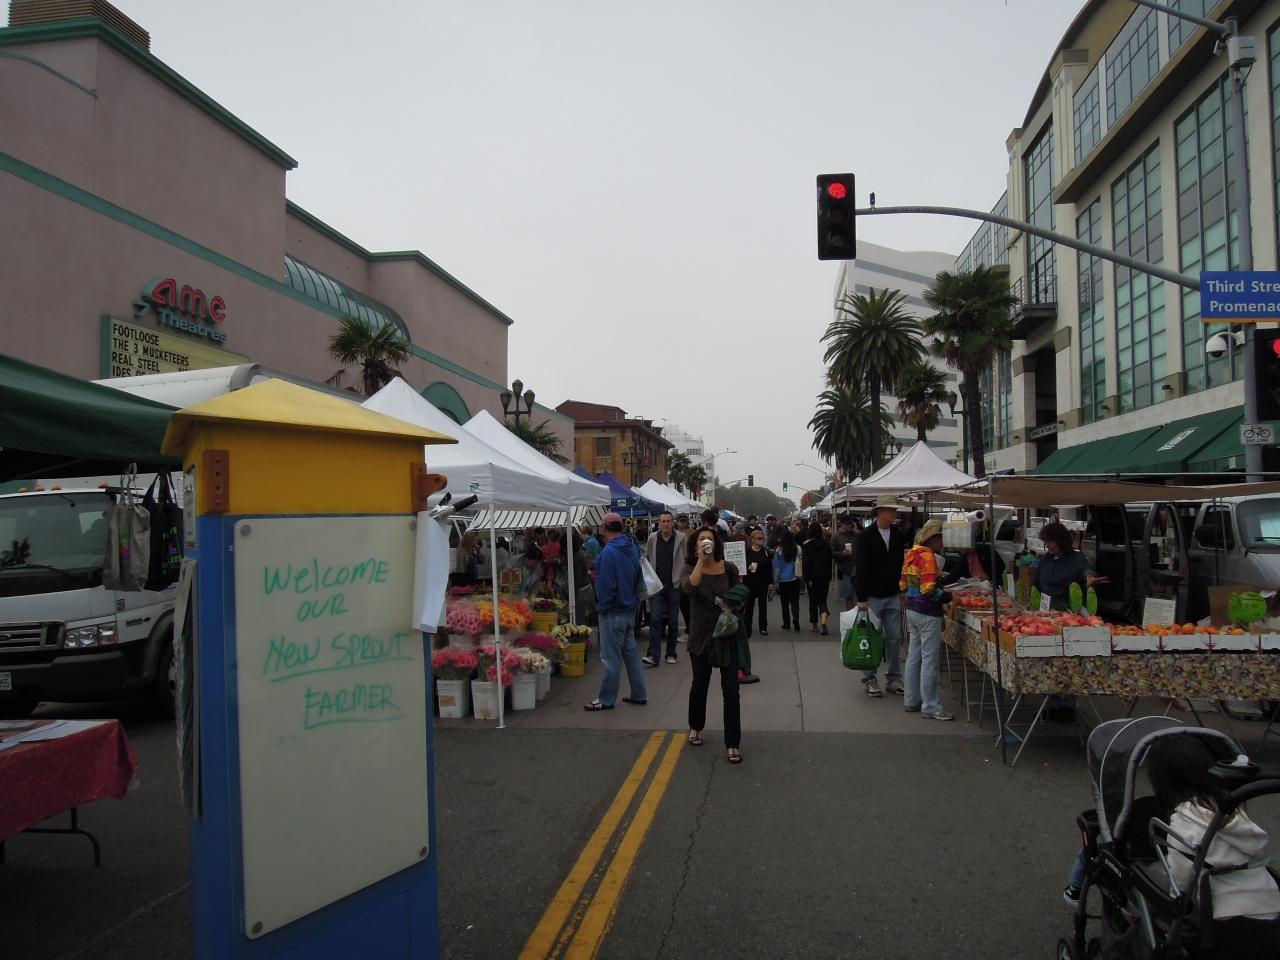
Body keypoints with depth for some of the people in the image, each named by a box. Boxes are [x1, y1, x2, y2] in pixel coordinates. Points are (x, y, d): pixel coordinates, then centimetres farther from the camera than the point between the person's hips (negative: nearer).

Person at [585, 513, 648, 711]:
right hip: (630, 609, 9)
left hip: (614, 612, -9)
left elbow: (606, 584, -21)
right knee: (631, 651, 16)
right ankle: (639, 694, 22)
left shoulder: (609, 551, -21)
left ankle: (606, 699, 9)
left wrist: (602, 606, -9)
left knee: (610, 657, 0)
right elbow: (638, 578, 14)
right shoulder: (632, 547, 6)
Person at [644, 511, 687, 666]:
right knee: (655, 619, -7)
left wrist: (680, 578, -8)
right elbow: (646, 559, 9)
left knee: (673, 621, 7)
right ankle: (653, 655, -9)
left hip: (674, 585, 0)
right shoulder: (652, 538, 2)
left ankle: (671, 654, 19)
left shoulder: (681, 538, -3)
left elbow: (686, 560, -2)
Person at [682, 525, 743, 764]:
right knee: (700, 684, 16)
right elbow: (689, 588, -29)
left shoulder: (729, 569, -5)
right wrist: (701, 560, -30)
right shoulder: (691, 568, -6)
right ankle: (695, 727, 42)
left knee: (730, 689, -4)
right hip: (701, 636, 0)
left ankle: (733, 744, 5)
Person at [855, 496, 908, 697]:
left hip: (893, 597, 5)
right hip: (872, 597, -4)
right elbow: (860, 570, -11)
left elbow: (902, 564, 13)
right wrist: (861, 598, -13)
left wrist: (903, 590, 9)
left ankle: (893, 678, 17)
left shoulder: (898, 535, 7)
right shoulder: (865, 537, -9)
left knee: (894, 639, 7)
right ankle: (869, 679, 13)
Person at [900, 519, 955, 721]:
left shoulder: (911, 554, 10)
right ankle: (930, 706, 3)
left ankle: (911, 701, 24)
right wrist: (947, 597, -10)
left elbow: (903, 584, 14)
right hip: (928, 613, -9)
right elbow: (929, 590, -24)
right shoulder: (928, 556, -18)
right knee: (929, 660, -2)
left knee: (914, 656, 16)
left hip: (912, 609, 9)